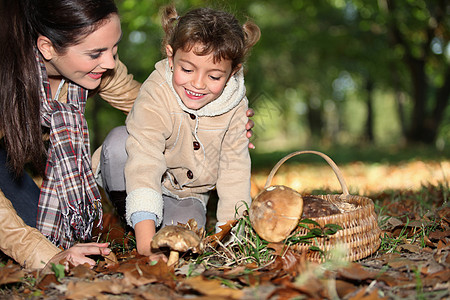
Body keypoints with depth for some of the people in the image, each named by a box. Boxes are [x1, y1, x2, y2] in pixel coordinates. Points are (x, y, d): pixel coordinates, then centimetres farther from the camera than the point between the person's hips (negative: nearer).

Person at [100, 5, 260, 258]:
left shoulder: (235, 107, -16)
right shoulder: (155, 96, -30)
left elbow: (235, 169, -7)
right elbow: (145, 163, -41)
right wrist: (145, 237, -50)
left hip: (187, 196, 3)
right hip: (149, 187, -2)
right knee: (119, 140, -31)